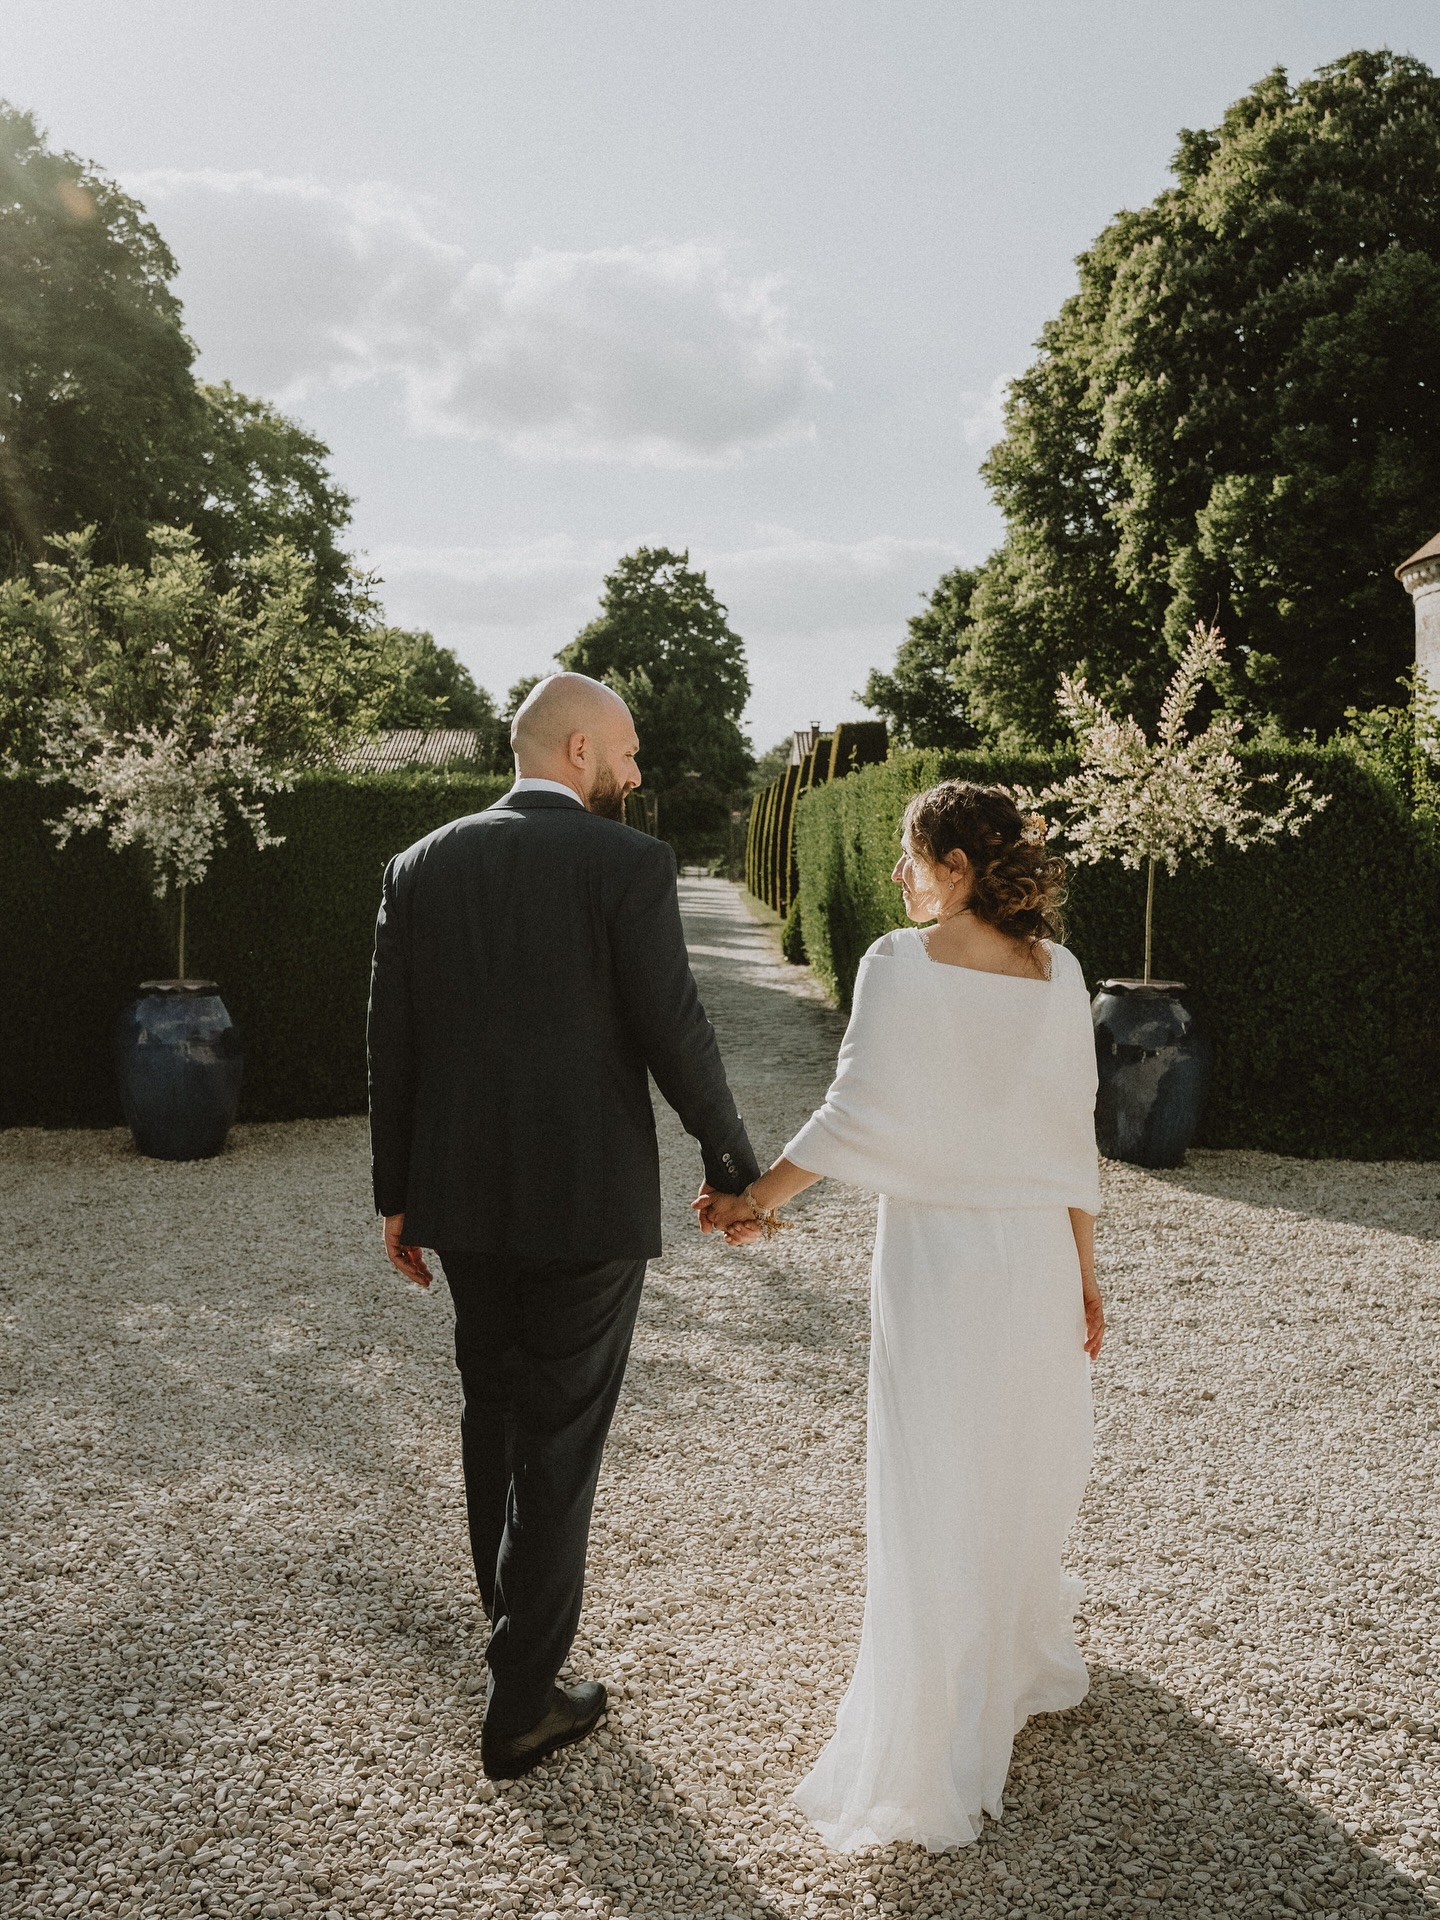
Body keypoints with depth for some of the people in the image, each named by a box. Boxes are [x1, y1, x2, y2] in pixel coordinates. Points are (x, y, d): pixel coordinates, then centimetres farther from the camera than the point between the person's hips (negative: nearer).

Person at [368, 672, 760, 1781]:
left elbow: (393, 1044, 4)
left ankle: (516, 1622, 43)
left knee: (494, 1412, 23)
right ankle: (524, 1705, 18)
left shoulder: (423, 867, 3)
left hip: (461, 1200, 5)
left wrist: (398, 1197, 12)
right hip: (588, 1200, -5)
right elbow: (675, 1034, -13)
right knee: (560, 1441, 7)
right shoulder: (629, 862, -12)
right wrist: (736, 1165, 0)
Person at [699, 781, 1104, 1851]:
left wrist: (756, 1199, -6)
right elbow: (1075, 1134, 2)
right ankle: (1023, 1660, 45)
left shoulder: (899, 965, -14)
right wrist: (1084, 1270, 11)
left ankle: (929, 1772, 14)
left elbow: (856, 1118, -17)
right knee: (1022, 1464, 22)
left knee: (934, 1490, 5)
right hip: (1038, 1247, 4)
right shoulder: (1058, 972, -1)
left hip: (935, 1250, -4)